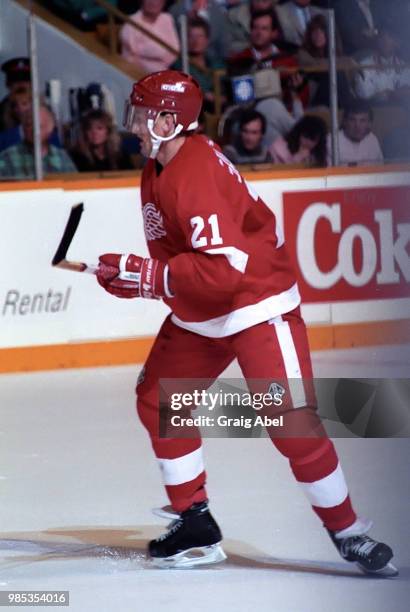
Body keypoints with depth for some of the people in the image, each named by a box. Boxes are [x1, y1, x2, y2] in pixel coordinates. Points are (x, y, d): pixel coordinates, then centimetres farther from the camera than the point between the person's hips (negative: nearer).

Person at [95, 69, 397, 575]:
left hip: (258, 307, -10)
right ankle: (196, 526, 17)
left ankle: (347, 531, -3)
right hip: (198, 316, 10)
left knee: (291, 421, -16)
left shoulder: (196, 174, -26)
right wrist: (129, 278, -1)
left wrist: (144, 273, -26)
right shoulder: (157, 170, 5)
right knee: (157, 400, 9)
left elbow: (223, 270, -33)